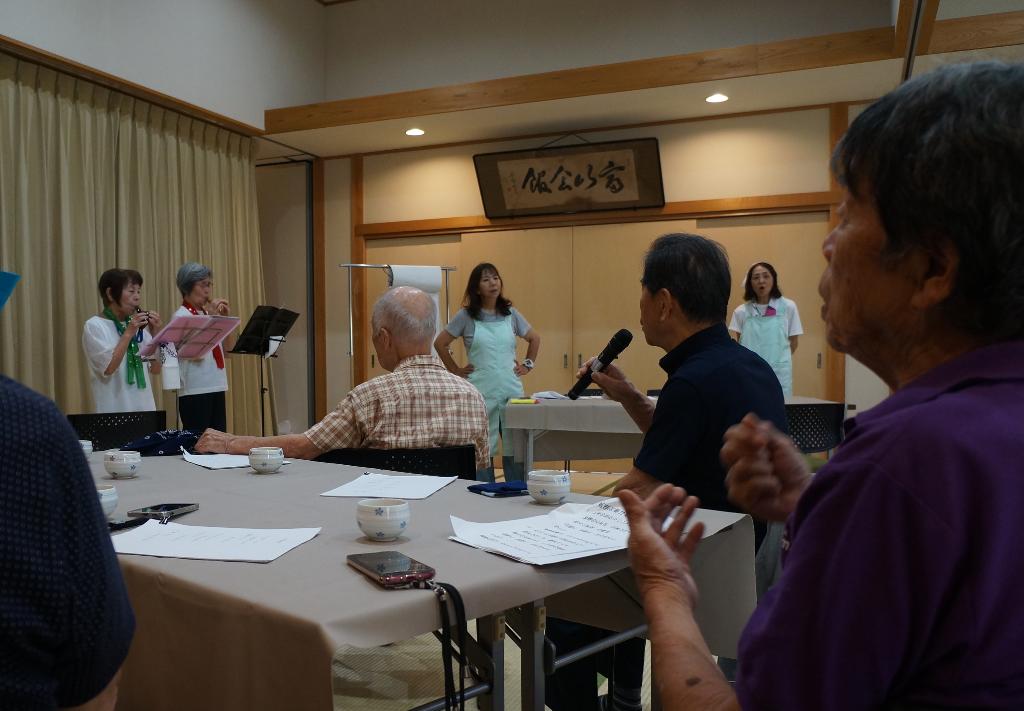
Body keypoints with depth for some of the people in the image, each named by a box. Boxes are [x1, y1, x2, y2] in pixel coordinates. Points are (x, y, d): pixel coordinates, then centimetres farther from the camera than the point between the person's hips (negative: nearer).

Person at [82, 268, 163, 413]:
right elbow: (108, 368, -17)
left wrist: (155, 333, -4)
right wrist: (128, 333, -17)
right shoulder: (94, 326, -5)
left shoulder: (139, 325, 10)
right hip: (114, 410, -5)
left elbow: (155, 368, 6)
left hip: (145, 407, 5)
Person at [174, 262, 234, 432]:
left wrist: (226, 318, 2)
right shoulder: (182, 315, -8)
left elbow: (228, 346, 15)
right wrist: (211, 318, -16)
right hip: (195, 391, -7)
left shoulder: (208, 313, 13)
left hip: (217, 387, 7)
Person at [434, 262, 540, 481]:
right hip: (481, 393, -2)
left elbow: (535, 338, 22)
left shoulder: (511, 314, 8)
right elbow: (440, 343, 6)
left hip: (511, 390, 2)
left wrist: (528, 365, 14)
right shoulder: (466, 316, 0)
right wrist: (455, 370, 4)